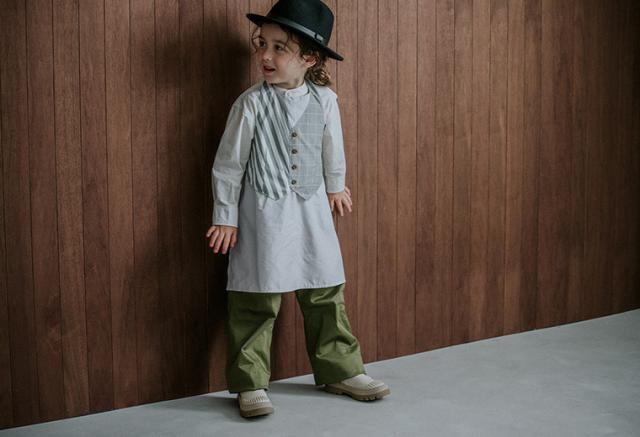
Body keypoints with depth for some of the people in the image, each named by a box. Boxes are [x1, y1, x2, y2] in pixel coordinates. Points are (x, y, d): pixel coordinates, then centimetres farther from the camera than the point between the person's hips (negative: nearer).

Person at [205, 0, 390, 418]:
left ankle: (340, 370, 28)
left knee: (326, 294, 12)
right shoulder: (252, 103, -11)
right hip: (263, 213, -3)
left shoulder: (325, 100, -4)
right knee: (257, 301, 1)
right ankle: (250, 383, 15)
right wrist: (225, 218, -1)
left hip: (312, 211, 3)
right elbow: (229, 163, -4)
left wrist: (335, 187, 27)